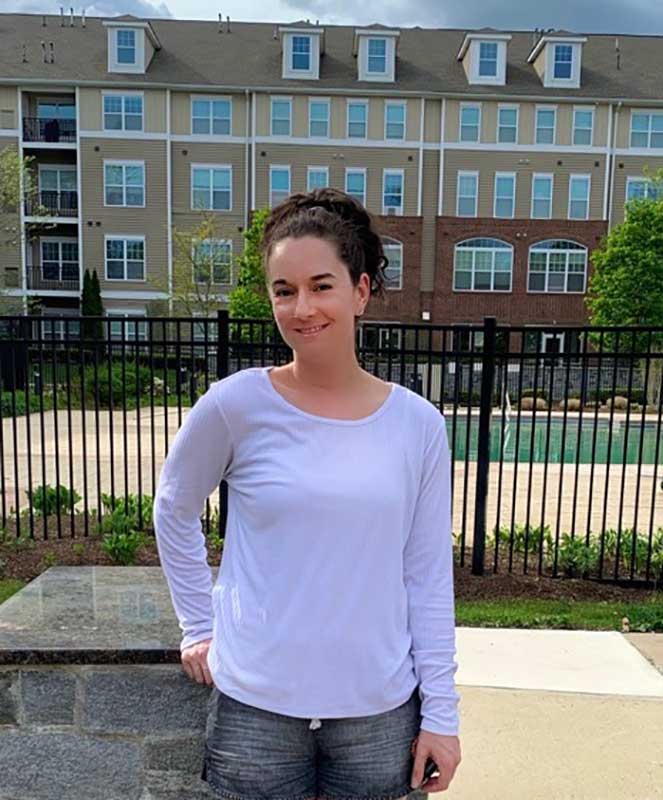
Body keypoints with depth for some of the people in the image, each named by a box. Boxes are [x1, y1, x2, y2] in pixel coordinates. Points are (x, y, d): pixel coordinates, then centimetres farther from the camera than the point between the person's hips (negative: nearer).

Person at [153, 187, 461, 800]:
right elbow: (175, 512, 3)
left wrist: (441, 710, 1)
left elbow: (429, 576, -2)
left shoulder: (418, 424, -7)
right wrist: (199, 627, 3)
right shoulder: (236, 404, -13)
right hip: (255, 706, -1)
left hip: (380, 707, 2)